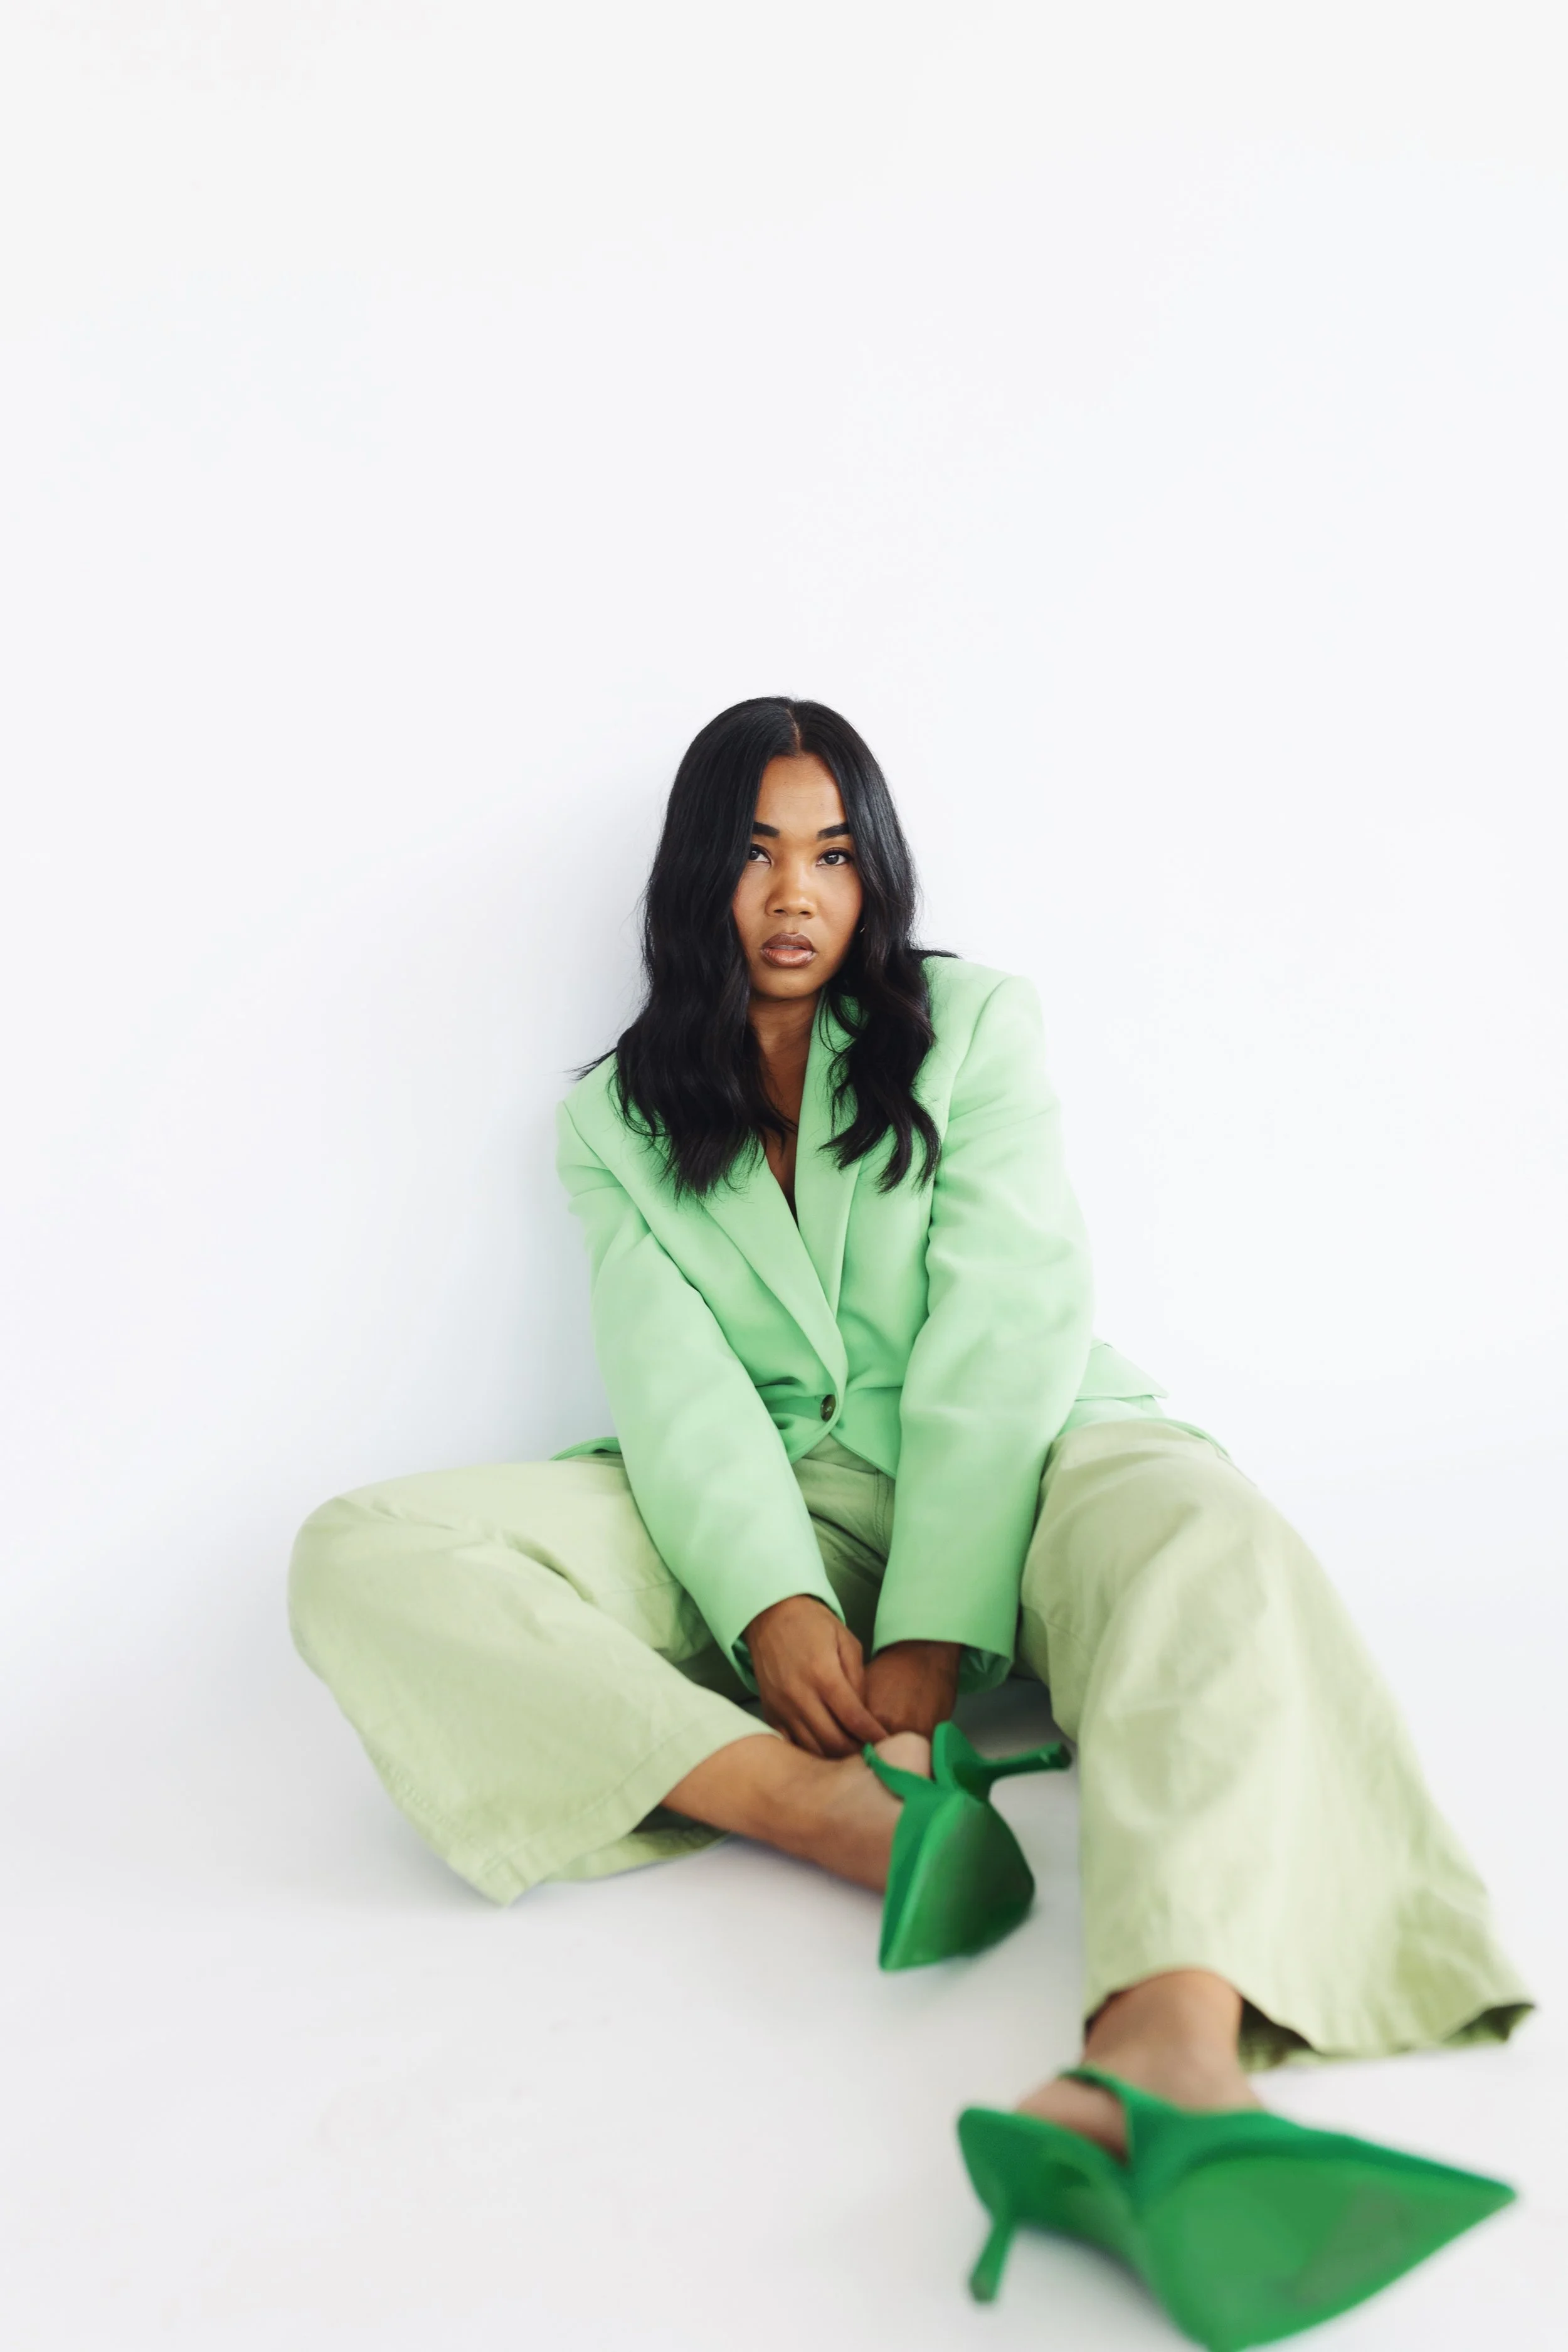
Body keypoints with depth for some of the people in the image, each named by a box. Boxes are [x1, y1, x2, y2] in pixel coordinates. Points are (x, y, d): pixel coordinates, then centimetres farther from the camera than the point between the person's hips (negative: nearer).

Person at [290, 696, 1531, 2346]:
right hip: (760, 1524, 2)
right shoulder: (619, 1119, 14)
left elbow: (1006, 1321, -5)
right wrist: (776, 1607, -22)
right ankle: (849, 1819, -38)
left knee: (1204, 1534, -37)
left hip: (1002, 1468, -1)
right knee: (360, 1561, -21)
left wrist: (928, 1635, -19)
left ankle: (1163, 2055, -64)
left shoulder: (975, 1024, 9)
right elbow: (673, 1379, -2)